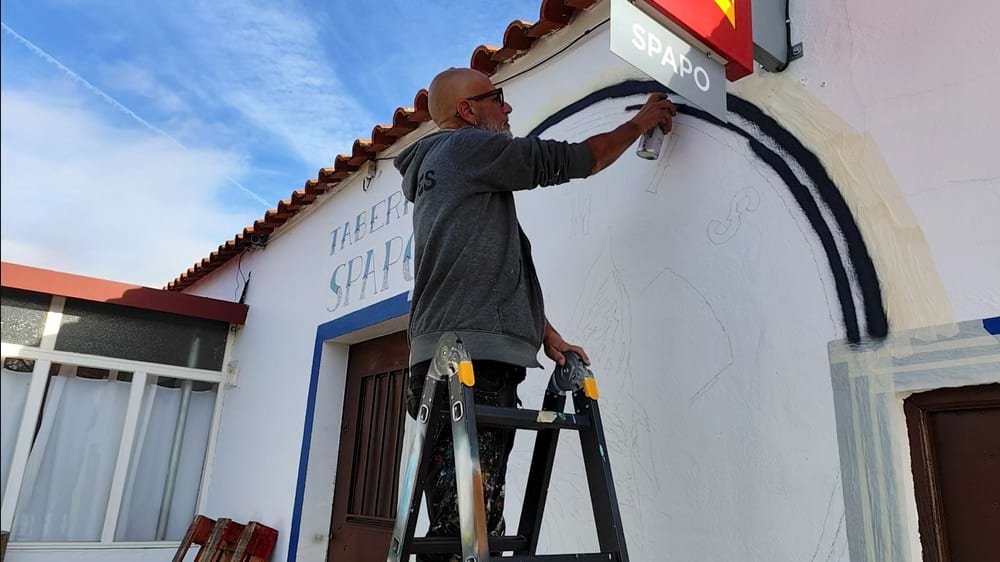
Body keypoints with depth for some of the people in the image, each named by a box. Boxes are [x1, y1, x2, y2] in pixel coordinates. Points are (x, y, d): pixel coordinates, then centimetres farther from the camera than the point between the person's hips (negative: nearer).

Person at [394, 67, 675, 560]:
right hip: (468, 359, -10)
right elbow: (574, 160, 5)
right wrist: (641, 122, 21)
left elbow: (497, 275, 28)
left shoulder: (439, 170, 31)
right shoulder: (467, 146, 3)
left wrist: (546, 334, 23)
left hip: (475, 359, 10)